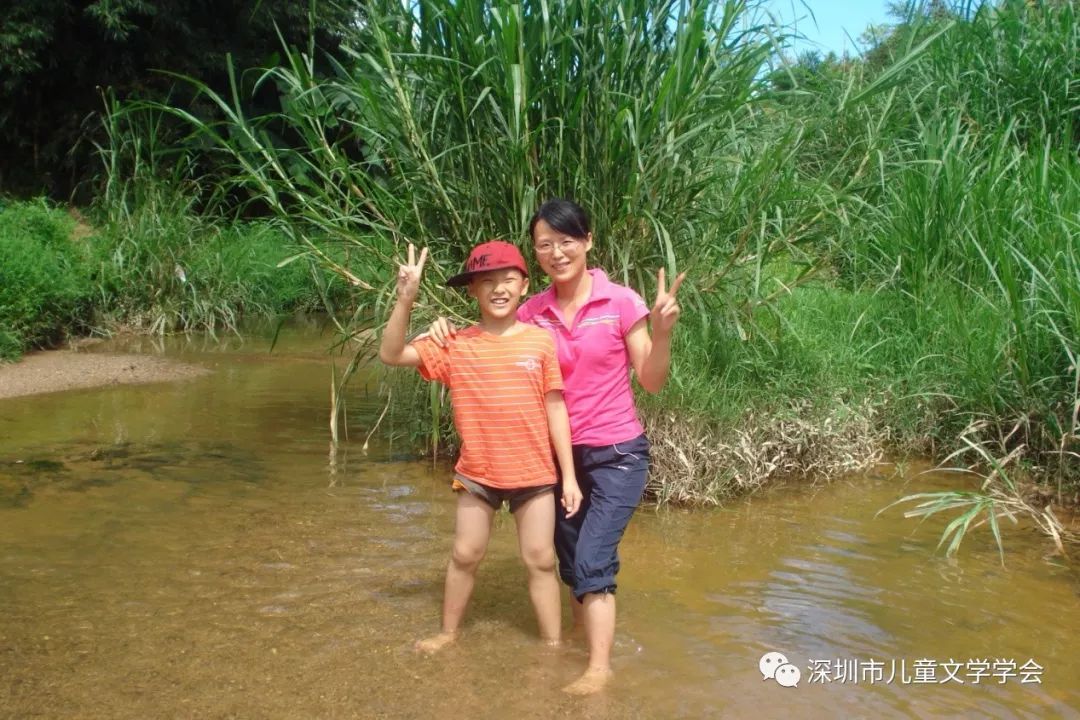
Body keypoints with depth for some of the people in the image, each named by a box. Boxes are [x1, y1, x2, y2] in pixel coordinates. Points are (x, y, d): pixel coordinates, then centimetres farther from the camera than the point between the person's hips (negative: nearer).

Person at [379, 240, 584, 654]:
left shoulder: (541, 341, -7)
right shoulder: (455, 345, -6)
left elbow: (555, 409, -4)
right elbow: (391, 355, -12)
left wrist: (569, 475, -3)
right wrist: (405, 299, -24)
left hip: (534, 473, -1)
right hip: (477, 472, 1)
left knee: (540, 560, 8)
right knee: (465, 554, 16)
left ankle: (553, 645, 23)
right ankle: (449, 633, 36)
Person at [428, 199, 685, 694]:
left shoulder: (621, 302, -11)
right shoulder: (533, 312, -1)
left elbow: (652, 382, -8)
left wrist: (662, 332, -26)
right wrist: (451, 333, -11)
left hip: (617, 454, -4)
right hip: (560, 454, 4)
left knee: (591, 562, -15)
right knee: (572, 565, 15)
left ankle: (599, 670, -7)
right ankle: (586, 639, 38)